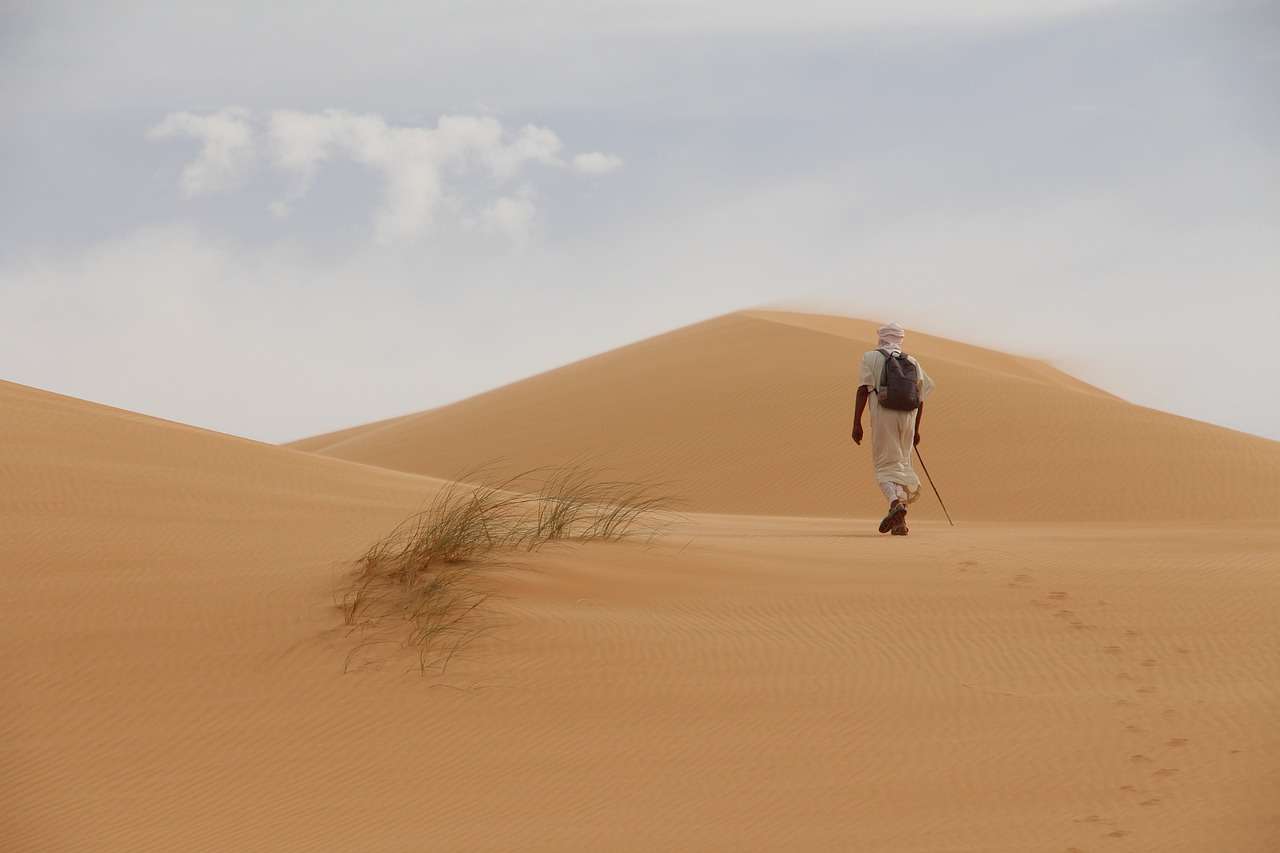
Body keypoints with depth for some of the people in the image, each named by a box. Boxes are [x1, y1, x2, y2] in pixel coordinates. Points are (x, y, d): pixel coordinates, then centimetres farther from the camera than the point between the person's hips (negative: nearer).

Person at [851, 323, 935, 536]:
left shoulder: (871, 358, 7)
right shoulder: (912, 362, 17)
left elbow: (863, 391, -4)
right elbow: (920, 399, 16)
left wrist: (856, 424, -6)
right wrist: (916, 429, 25)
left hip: (883, 417, -3)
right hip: (908, 418, 3)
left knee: (886, 468, 0)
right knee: (902, 465, 14)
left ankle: (896, 503, -29)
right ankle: (900, 523, 10)